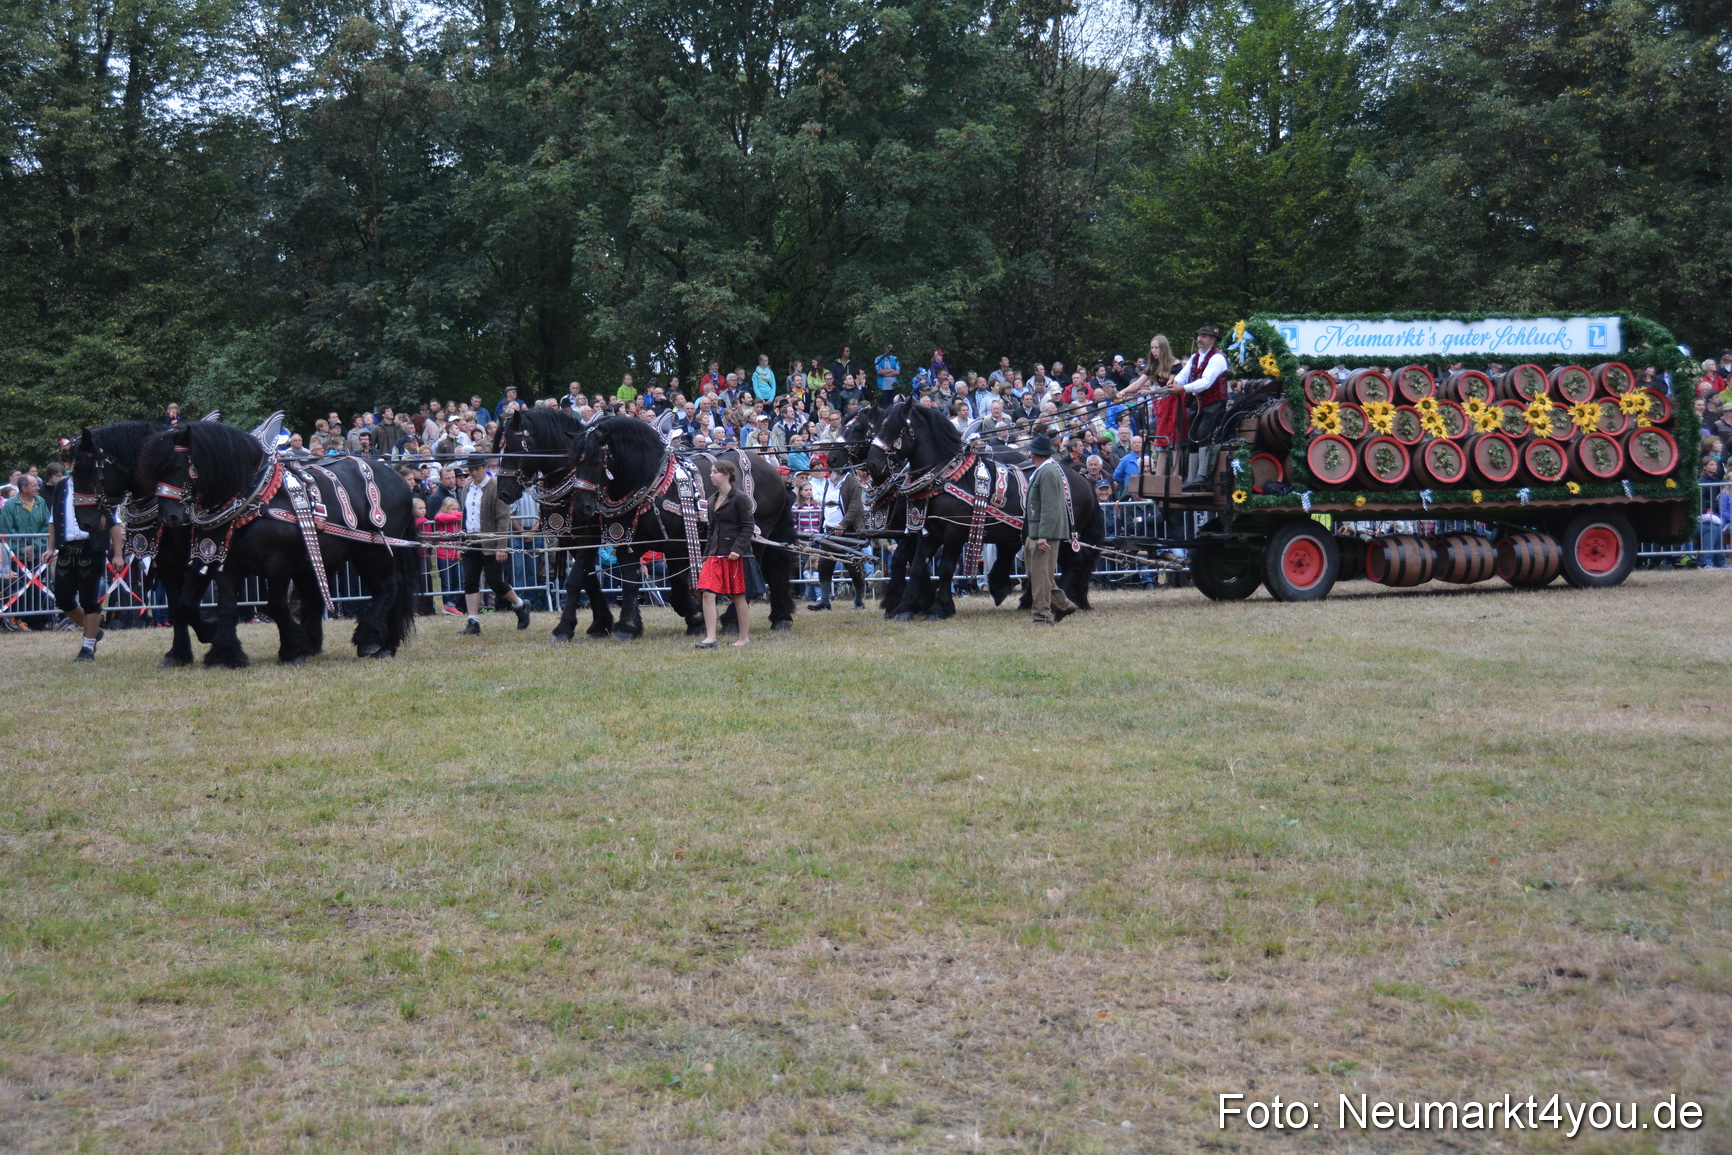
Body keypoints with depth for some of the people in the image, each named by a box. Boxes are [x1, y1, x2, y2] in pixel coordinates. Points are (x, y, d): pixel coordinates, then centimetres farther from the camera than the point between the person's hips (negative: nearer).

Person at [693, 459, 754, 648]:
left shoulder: (739, 499, -7)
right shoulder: (713, 501, 15)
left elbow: (747, 528, -11)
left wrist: (737, 549, -21)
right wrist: (707, 552, 14)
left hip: (734, 554, -7)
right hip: (715, 554, 7)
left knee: (738, 597, 2)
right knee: (707, 593, -7)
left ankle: (745, 638, 13)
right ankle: (710, 638, -9)